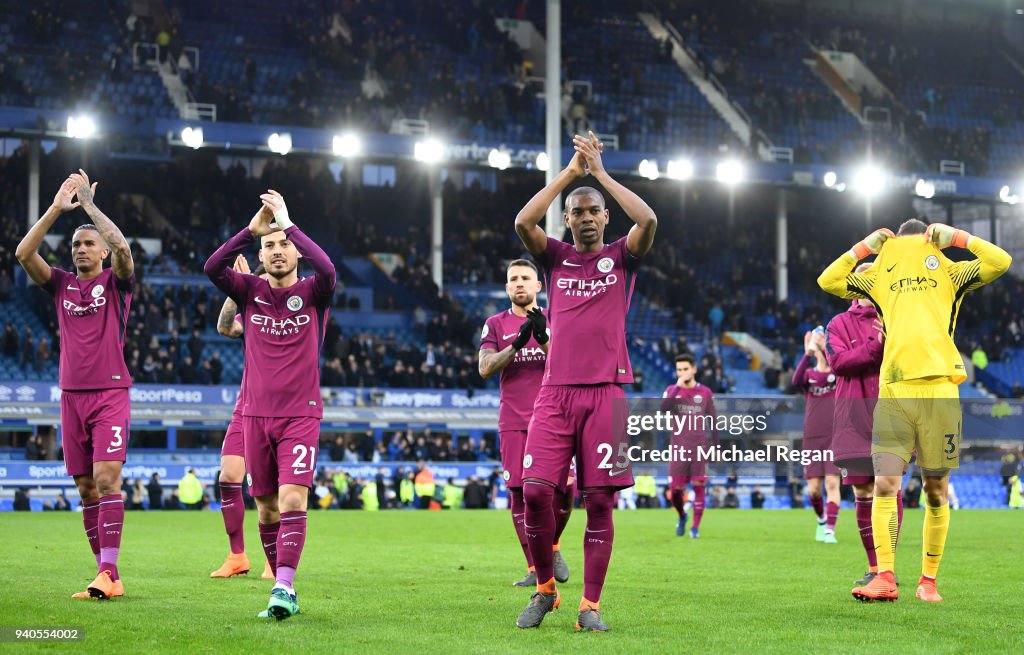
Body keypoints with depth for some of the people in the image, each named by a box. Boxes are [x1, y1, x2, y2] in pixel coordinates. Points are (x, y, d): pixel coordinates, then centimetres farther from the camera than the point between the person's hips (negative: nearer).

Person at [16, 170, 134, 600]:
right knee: (86, 487, 3)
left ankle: (108, 573, -19)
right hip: (72, 395, 5)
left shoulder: (116, 283, 3)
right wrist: (57, 208, -6)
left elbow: (122, 248, -18)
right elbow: (23, 253, -1)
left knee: (106, 479, -15)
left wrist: (89, 204, -11)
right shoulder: (61, 284, 12)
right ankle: (107, 575, 6)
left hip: (110, 393, -5)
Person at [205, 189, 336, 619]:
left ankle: (283, 589, -23)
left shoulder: (312, 293, 0)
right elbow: (212, 268, -11)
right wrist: (252, 229, -18)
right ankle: (284, 590, 13)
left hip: (301, 415, -3)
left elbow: (327, 270, -23)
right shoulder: (250, 291, 6)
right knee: (267, 509, 5)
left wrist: (288, 224, -20)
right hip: (256, 415, 3)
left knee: (292, 500, -17)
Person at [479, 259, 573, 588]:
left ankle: (553, 548, 22)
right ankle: (535, 569, 2)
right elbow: (485, 368, -3)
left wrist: (543, 339, -19)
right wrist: (517, 343, -17)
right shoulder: (496, 324, 10)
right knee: (520, 494, -4)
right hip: (514, 422, 1)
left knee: (562, 492, -6)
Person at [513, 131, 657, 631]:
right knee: (535, 491, -10)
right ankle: (544, 589, 8)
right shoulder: (556, 257, 13)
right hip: (556, 391, 1)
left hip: (605, 392, -1)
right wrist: (570, 172, -3)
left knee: (600, 500, -4)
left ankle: (590, 606, 1)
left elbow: (648, 221, -10)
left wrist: (601, 172, -3)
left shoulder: (621, 257, 10)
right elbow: (523, 222, -5)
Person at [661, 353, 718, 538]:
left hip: (700, 446, -1)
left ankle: (695, 527, 0)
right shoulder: (671, 390, 5)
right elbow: (663, 408, -15)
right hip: (678, 447, 1)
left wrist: (717, 447, 4)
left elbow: (713, 420, 8)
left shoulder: (705, 392, 5)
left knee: (699, 486, -8)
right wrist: (678, 386, -18)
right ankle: (681, 516, 27)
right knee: (675, 488, -2)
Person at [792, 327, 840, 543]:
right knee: (814, 488, 1)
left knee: (832, 483, -13)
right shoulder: (809, 375, 5)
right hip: (812, 438, 1)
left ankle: (830, 530, -13)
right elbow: (796, 381, -19)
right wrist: (808, 352, -30)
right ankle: (821, 519, 29)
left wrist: (826, 346, -28)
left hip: (835, 438, -1)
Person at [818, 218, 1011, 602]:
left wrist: (956, 237, 6)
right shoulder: (879, 276, 20)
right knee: (884, 486, -10)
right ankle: (885, 579, -9)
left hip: (939, 390, -1)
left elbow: (1000, 262, 4)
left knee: (936, 491, 3)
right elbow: (828, 281, 14)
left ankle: (928, 581, 10)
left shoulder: (949, 273, 15)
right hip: (893, 392, 1)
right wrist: (866, 246, 13)